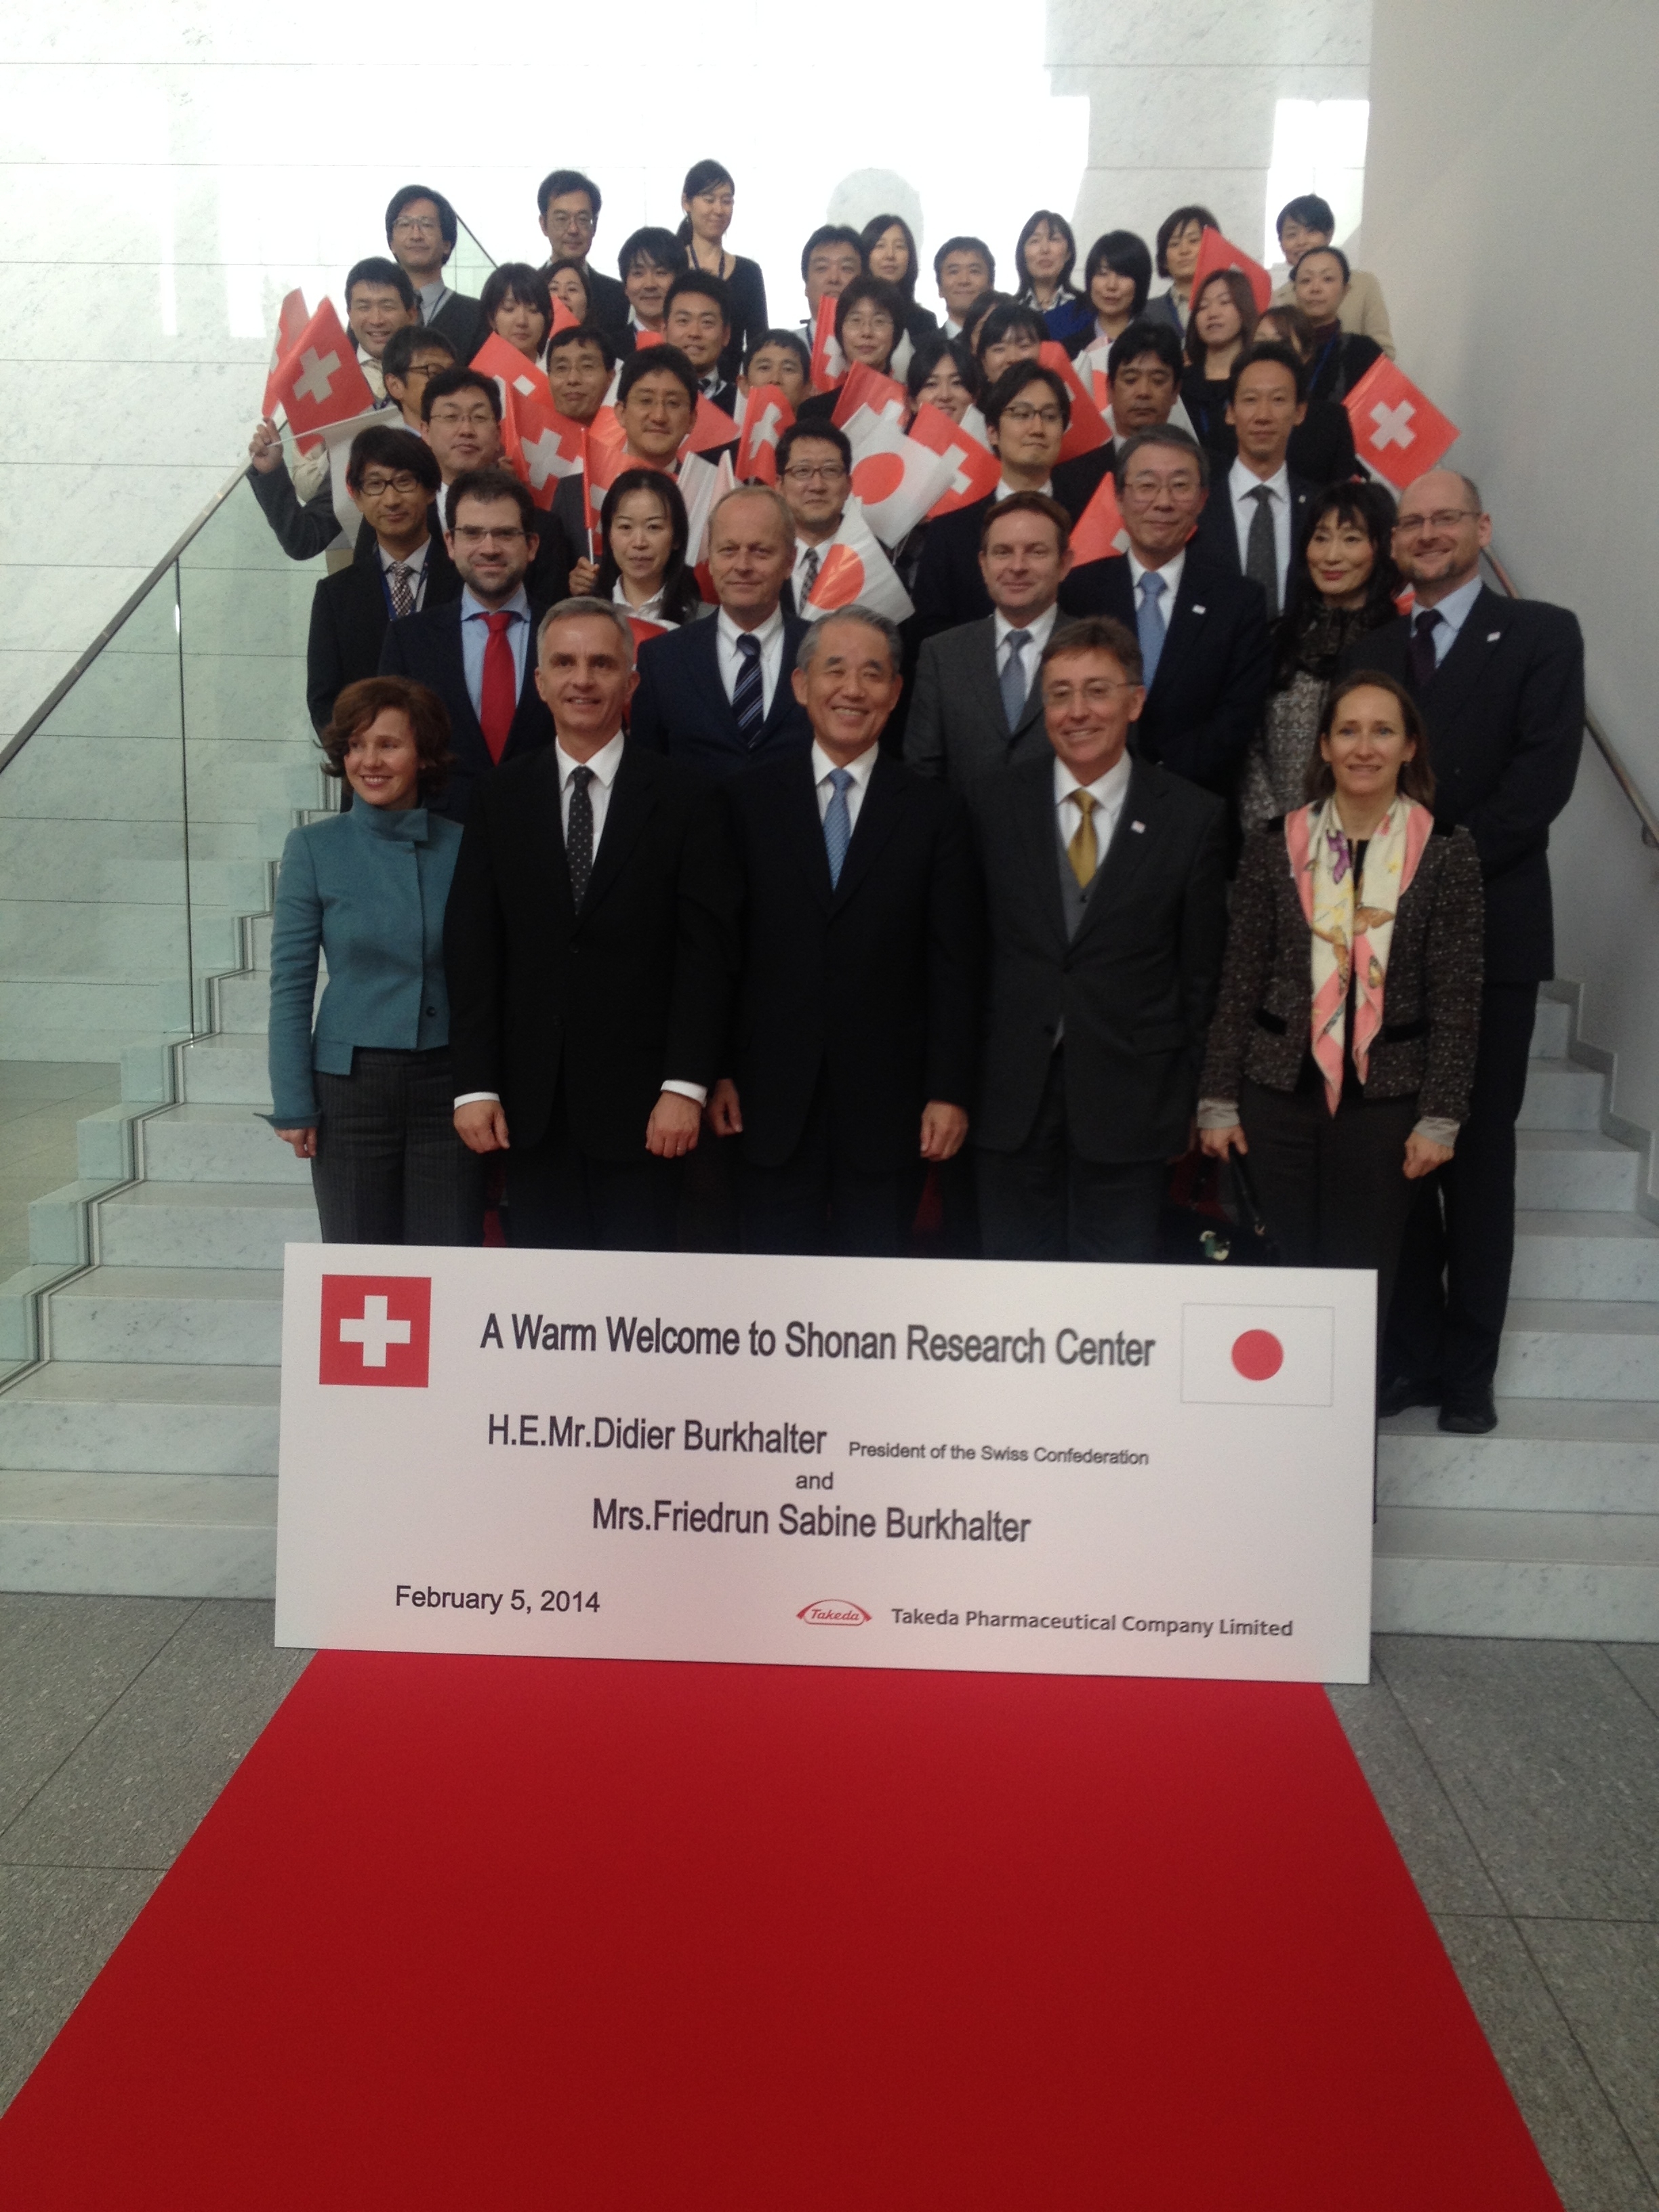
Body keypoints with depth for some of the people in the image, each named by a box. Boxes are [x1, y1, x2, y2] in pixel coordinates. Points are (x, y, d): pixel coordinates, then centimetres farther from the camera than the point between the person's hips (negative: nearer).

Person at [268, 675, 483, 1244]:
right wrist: (293, 1106, -3)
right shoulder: (314, 848, -2)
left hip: (448, 1085, 1)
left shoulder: (463, 847, 1)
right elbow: (290, 984, 0)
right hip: (351, 1084, -1)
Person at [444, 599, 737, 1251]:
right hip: (531, 1102, 3)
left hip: (640, 1099, -2)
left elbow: (706, 947, -4)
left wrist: (685, 1085, -11)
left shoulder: (678, 797, 1)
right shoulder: (502, 799, 8)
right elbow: (472, 950, 6)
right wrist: (475, 1086, -1)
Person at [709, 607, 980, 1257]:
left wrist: (949, 1091, -4)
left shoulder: (934, 813, 4)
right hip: (771, 1100, 0)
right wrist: (718, 1073, -1)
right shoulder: (746, 802, 5)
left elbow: (953, 966, 1)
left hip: (888, 1100, 0)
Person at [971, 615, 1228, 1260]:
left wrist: (1194, 1098, 2)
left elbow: (1202, 973, 2)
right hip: (1009, 1093, 1)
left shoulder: (1193, 818, 0)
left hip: (1128, 1100, -1)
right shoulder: (991, 806, 3)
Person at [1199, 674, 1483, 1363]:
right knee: (1290, 1268, 8)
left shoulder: (1446, 852, -1)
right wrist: (1218, 1100, 2)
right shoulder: (1273, 844, 2)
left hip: (1385, 1098, -1)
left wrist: (1440, 1118, -4)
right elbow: (1238, 984, 4)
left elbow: (1457, 1000, -1)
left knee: (1365, 1280, 4)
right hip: (1280, 1092, 1)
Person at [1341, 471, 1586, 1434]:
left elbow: (1543, 774, -8)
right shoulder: (1366, 651, 15)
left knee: (1480, 1147, 3)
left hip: (1490, 927, -3)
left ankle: (1470, 1364, 12)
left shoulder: (1542, 634, 5)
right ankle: (1411, 1350, 15)